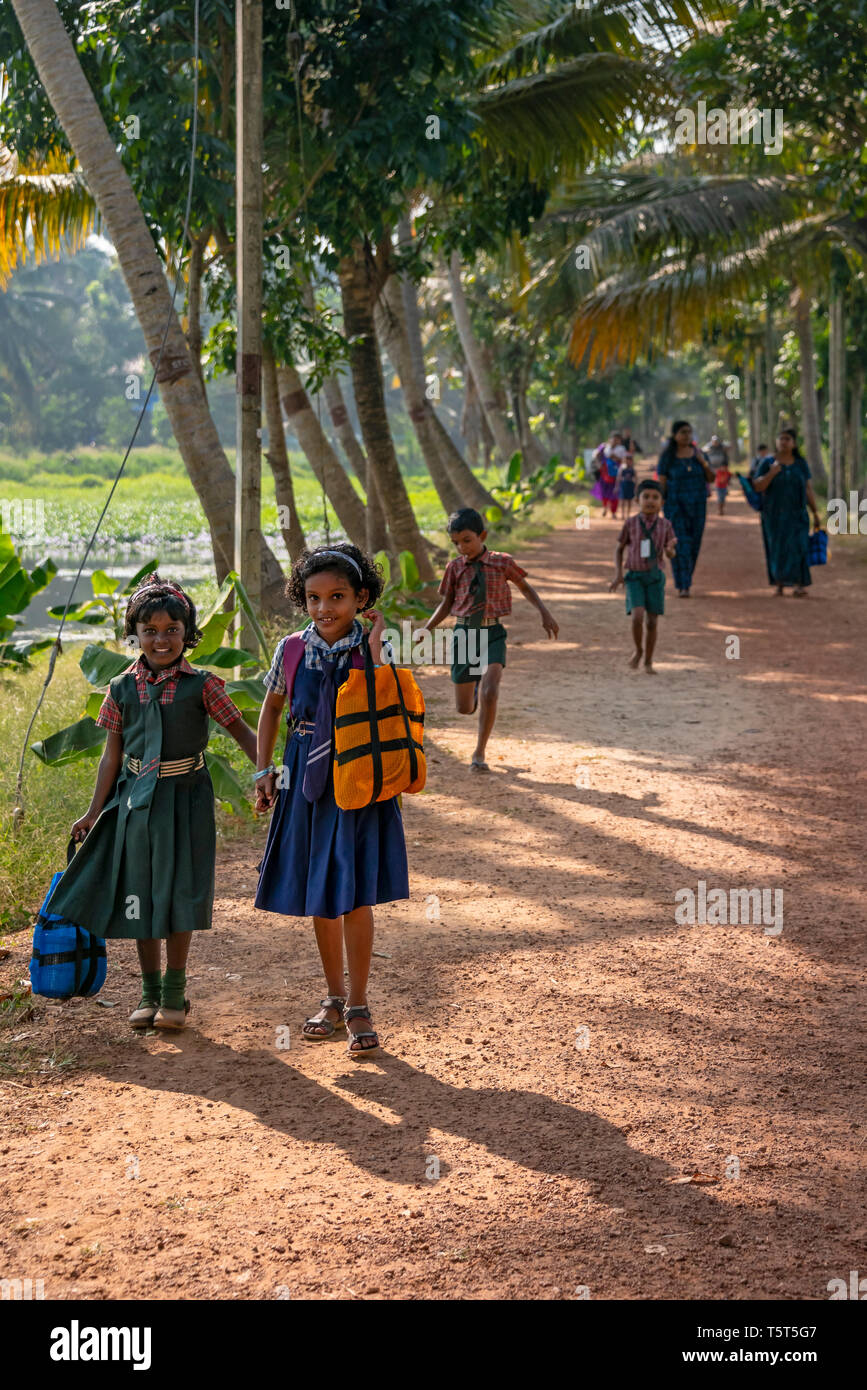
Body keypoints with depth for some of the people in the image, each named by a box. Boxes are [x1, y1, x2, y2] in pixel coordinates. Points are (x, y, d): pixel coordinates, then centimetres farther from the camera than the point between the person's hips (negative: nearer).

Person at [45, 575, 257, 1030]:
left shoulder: (201, 685, -5)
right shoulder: (122, 688, 2)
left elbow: (241, 732, -4)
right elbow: (112, 754, 6)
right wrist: (94, 812, 6)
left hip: (184, 798, -2)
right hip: (135, 799, 3)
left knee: (178, 895, 0)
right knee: (140, 897, 8)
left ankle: (174, 993, 14)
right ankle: (150, 992, 21)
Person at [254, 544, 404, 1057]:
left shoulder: (373, 650, -8)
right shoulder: (293, 650, -1)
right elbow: (272, 707, 14)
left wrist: (374, 652, -25)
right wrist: (264, 769, 8)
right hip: (308, 783, 3)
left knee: (355, 897, -2)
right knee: (319, 898, 12)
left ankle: (359, 1006, 12)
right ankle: (334, 998, 28)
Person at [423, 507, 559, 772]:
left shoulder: (501, 562, -2)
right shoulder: (455, 567, 2)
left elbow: (525, 587, 14)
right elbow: (446, 605, 9)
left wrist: (544, 613, 3)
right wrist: (426, 629, -5)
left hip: (492, 634, -2)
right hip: (464, 633, 2)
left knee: (489, 693, -24)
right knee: (464, 708, 5)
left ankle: (479, 753, -11)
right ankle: (475, 684, 44)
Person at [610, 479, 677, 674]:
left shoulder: (665, 525, 0)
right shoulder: (630, 523, -2)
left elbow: (670, 555, 3)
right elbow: (619, 549, 7)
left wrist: (670, 549, -21)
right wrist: (617, 574, -3)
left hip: (655, 576, 1)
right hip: (634, 576, -1)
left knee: (652, 621, 2)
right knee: (637, 616, -18)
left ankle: (648, 662, 18)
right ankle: (638, 650, 9)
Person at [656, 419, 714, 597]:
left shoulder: (698, 453, 6)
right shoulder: (668, 456, -4)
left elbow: (711, 478, 8)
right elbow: (661, 482, -4)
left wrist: (703, 462, -10)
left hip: (698, 504, 4)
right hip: (676, 505, -4)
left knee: (694, 544, 6)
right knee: (680, 544, -11)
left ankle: (685, 581, 22)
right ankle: (682, 587, -12)